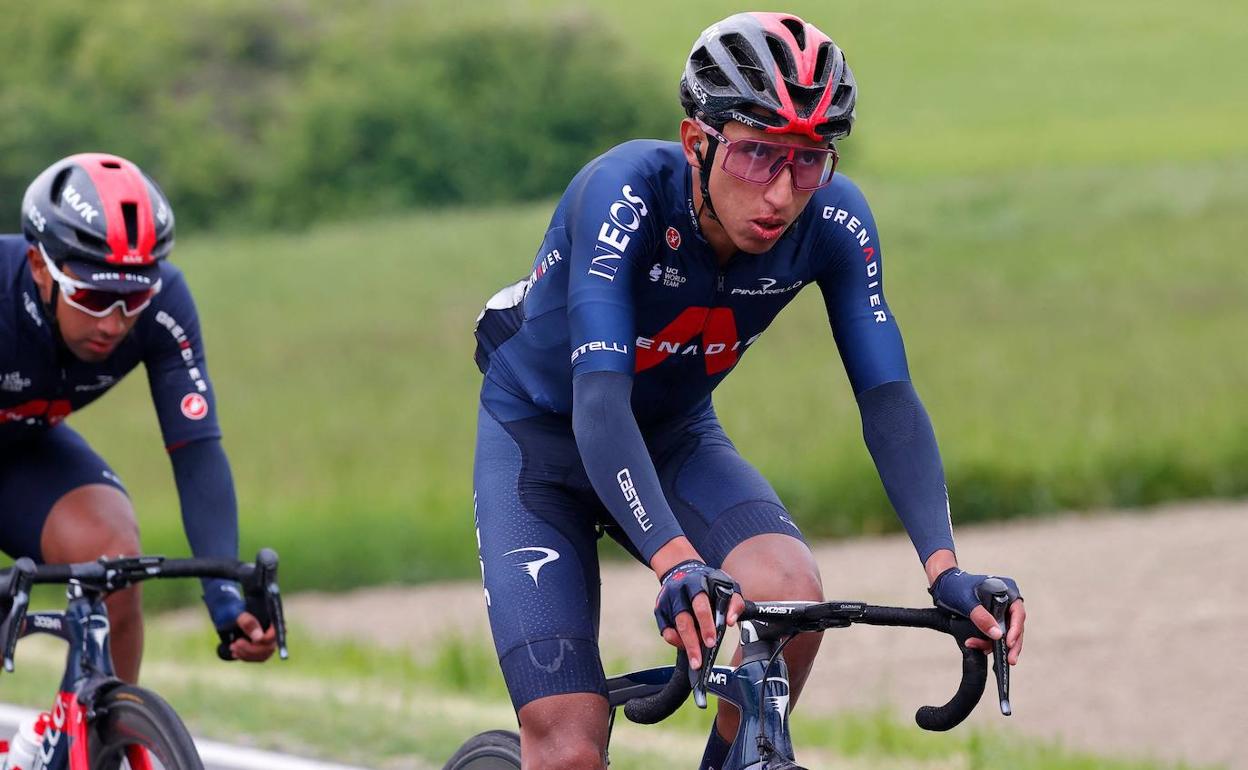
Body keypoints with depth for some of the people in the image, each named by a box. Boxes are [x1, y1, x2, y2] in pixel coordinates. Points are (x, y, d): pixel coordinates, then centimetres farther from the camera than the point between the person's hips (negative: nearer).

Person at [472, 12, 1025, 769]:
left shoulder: (833, 221, -22)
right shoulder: (628, 193, -33)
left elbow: (888, 398, -23)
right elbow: (599, 402, -42)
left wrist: (945, 567, -39)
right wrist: (676, 565, -57)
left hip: (676, 440, 4)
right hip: (540, 439, -4)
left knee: (792, 594, -28)